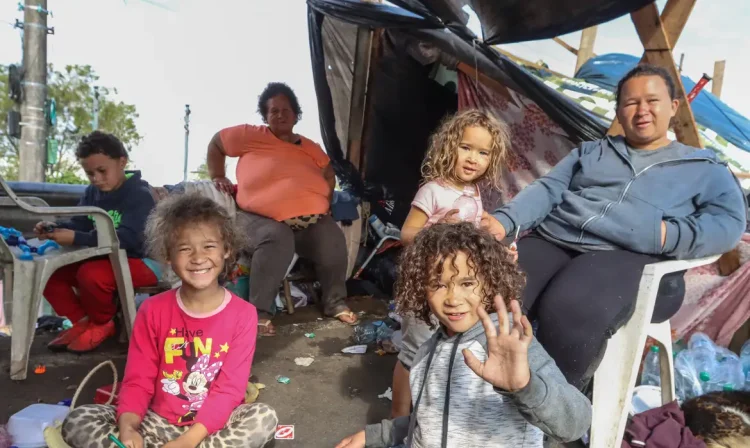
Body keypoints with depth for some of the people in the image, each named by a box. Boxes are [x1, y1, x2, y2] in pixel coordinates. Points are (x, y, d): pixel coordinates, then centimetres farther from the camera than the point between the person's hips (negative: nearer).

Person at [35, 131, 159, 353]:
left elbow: (128, 238, -30)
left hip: (141, 262, -8)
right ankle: (82, 321, 8)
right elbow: (79, 223, 8)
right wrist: (55, 227, -16)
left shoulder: (140, 194, -18)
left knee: (91, 274, -34)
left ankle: (103, 324, -4)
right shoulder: (92, 192, 9)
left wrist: (76, 239, -36)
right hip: (105, 259, 9)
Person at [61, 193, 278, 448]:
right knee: (77, 421, -17)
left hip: (213, 427, -2)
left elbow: (229, 389, -13)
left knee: (264, 418, -31)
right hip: (159, 424, 2)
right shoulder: (153, 310, -2)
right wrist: (127, 426, -22)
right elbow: (137, 380, -3)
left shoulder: (242, 314, -9)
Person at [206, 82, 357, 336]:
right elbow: (216, 144, 18)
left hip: (310, 219, 4)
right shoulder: (252, 136, 7)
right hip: (261, 217, -4)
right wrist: (218, 178, 11)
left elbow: (329, 175, 29)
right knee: (276, 240, -38)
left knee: (334, 241, -23)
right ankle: (260, 313, -24)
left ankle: (335, 304, 0)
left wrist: (325, 202, 14)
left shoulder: (310, 147, 18)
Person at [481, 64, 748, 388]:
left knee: (569, 312, -37)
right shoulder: (590, 151, 29)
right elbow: (547, 189, 16)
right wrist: (503, 220, -4)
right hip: (553, 240, 3)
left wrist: (670, 236, -16)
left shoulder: (704, 168, 21)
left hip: (627, 255, -2)